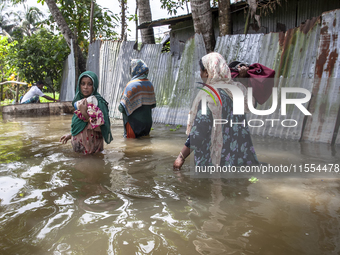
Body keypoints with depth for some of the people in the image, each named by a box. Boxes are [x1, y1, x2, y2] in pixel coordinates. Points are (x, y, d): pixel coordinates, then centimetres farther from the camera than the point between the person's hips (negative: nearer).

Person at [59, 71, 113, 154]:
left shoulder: (97, 102, -19)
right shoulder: (82, 102, 5)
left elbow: (99, 128, -24)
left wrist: (84, 113, -30)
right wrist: (71, 135, 21)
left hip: (90, 146, -7)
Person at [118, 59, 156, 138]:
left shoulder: (132, 85, -20)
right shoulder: (149, 84, 1)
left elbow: (123, 107, -22)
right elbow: (153, 104, 8)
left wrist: (120, 107, -2)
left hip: (134, 121, -6)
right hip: (147, 122, 7)